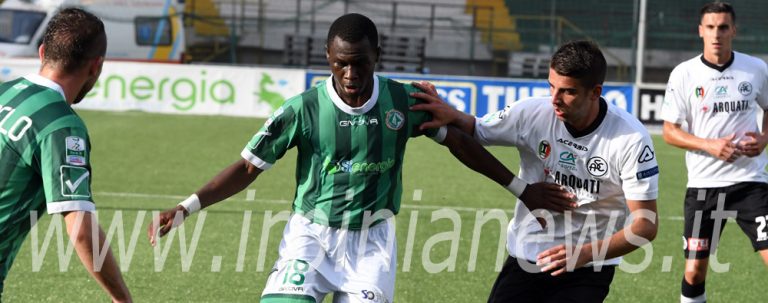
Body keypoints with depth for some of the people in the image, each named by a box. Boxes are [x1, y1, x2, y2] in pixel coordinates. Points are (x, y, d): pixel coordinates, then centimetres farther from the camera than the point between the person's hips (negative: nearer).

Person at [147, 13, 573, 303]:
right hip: (312, 236, -1)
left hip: (371, 241, 1)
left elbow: (460, 143, 5)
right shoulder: (303, 109, -13)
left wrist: (522, 189, 7)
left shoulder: (403, 102, -9)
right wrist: (185, 209, -17)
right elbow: (248, 167, -7)